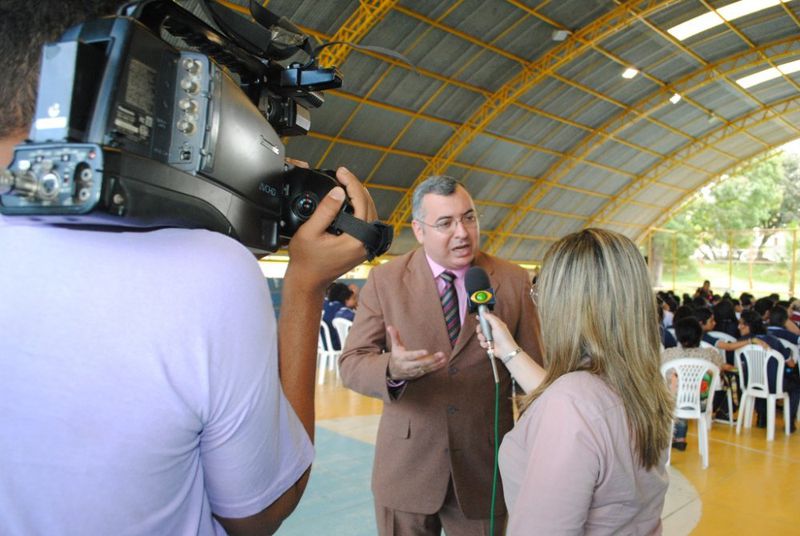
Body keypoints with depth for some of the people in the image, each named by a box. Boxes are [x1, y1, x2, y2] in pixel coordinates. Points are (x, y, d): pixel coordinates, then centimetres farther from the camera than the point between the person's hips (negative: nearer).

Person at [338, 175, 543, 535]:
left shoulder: (514, 281, -3)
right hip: (406, 466, 0)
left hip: (484, 466, 1)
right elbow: (351, 362, -7)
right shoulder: (385, 280, -5)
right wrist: (392, 369, -29)